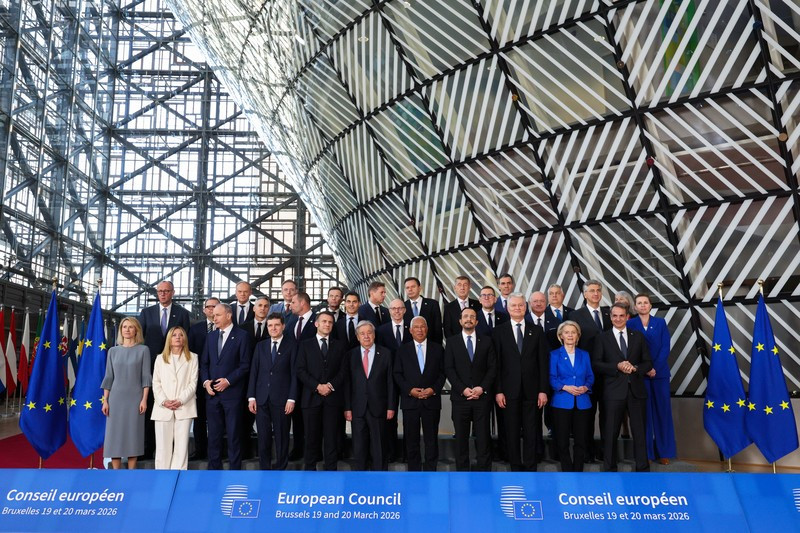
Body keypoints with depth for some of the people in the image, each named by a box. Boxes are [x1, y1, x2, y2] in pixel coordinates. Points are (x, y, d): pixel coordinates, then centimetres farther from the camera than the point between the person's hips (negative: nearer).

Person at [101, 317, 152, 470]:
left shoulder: (143, 350, 1)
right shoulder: (113, 351, 8)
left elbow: (146, 377, -2)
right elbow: (108, 378, 8)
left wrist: (144, 399, -8)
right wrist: (105, 401, 3)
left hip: (135, 398, -2)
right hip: (116, 397, 2)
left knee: (133, 433, 1)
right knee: (115, 434, 2)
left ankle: (131, 471, 8)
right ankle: (116, 472, 9)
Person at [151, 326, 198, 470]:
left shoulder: (192, 358, 9)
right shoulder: (160, 358, 15)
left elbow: (193, 383, 2)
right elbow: (156, 383, 8)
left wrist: (180, 400, -11)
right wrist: (164, 401, -7)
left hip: (184, 408, -1)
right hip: (163, 408, 2)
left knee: (181, 446, -3)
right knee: (163, 446, 1)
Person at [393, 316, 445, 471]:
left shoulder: (437, 349, 8)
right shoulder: (402, 350, 7)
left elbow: (442, 373, 5)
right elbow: (397, 374, 4)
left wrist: (434, 389, -9)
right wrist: (409, 390, -9)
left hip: (432, 400, 0)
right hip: (410, 401, 0)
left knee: (431, 439, 4)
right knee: (411, 440, 5)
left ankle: (431, 470, 13)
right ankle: (414, 470, 15)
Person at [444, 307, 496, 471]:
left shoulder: (486, 341, 9)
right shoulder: (451, 341, 6)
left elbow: (492, 367, 4)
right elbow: (449, 369, -1)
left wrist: (482, 388, -9)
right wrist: (463, 389, -11)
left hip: (482, 396, 1)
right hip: (460, 397, 0)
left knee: (483, 437, 2)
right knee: (461, 438, 4)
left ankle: (484, 470, 9)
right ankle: (462, 470, 13)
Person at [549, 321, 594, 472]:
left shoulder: (584, 355, 12)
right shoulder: (555, 355, 3)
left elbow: (590, 376, 9)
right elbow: (552, 378, -3)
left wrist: (585, 387, -11)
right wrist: (565, 387, -18)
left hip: (582, 403, 2)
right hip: (562, 402, -2)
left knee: (581, 441, 6)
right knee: (562, 442, 2)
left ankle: (578, 472, 18)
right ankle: (568, 472, 13)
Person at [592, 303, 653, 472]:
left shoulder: (638, 336, 10)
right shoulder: (602, 338, 4)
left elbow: (648, 362, 8)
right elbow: (596, 364, -3)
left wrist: (635, 368, -12)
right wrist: (617, 366, -16)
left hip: (636, 390, 2)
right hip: (614, 391, -2)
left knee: (640, 432, 7)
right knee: (611, 433, 5)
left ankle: (643, 469, 17)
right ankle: (610, 469, 16)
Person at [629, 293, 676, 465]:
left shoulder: (660, 322, 6)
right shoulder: (630, 324, 2)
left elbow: (665, 347, -1)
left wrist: (655, 368, -11)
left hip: (660, 372, 1)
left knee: (662, 411, 5)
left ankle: (664, 451, 15)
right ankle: (646, 452, 9)